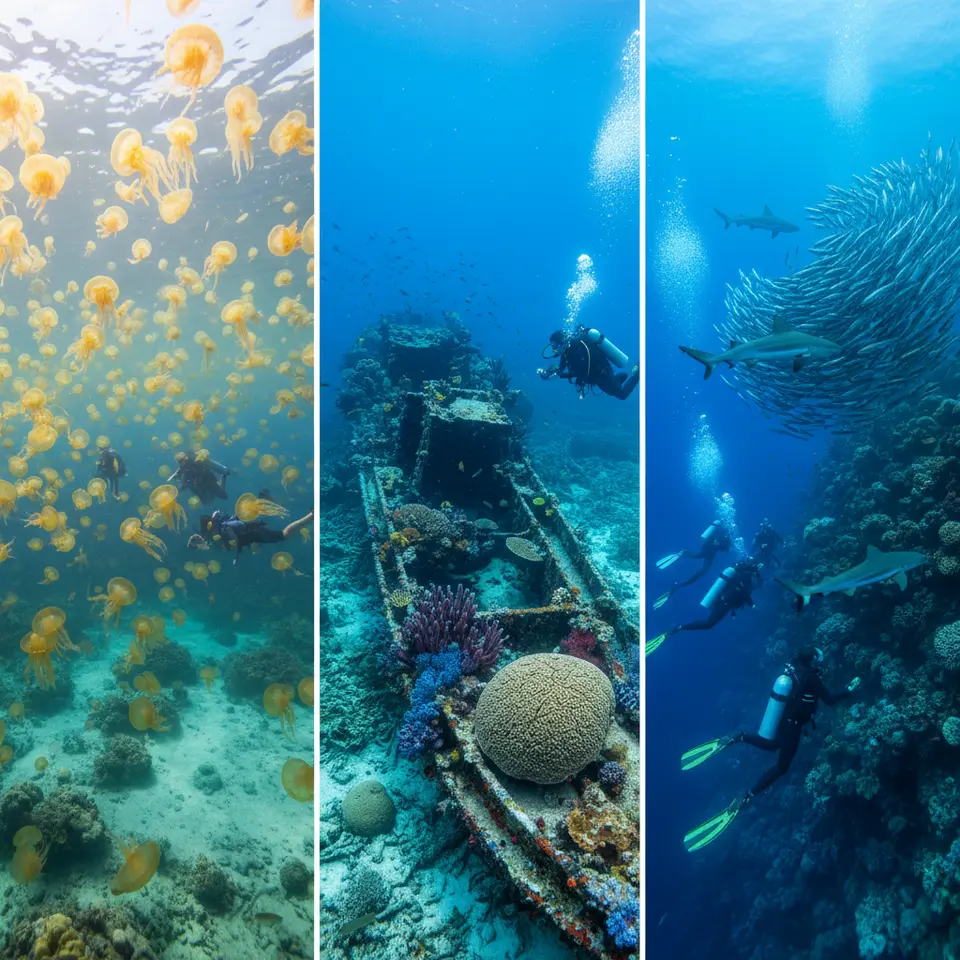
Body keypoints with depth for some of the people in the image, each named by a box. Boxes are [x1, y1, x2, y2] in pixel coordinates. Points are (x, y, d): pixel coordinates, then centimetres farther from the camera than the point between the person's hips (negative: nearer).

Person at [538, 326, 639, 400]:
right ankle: (630, 374, 40)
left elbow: (580, 372, -37)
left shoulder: (577, 348, -33)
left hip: (602, 374, -9)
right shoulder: (567, 348, -6)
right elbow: (561, 368, 0)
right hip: (598, 372, 9)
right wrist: (546, 371, -16)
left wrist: (558, 375, -37)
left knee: (622, 394, 11)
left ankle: (638, 371, 20)